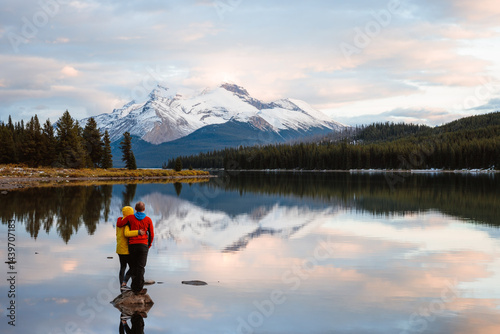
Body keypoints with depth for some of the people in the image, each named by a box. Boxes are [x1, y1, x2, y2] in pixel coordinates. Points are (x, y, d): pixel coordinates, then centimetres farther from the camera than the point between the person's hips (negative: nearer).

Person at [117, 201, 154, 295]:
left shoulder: (130, 218, 1)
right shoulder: (148, 220, 3)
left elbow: (119, 225, 7)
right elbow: (151, 235, 6)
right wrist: (149, 245, 21)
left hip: (132, 245, 1)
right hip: (143, 245, -1)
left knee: (133, 266, 12)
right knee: (141, 267, -1)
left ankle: (134, 286, 16)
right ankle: (139, 289, -2)